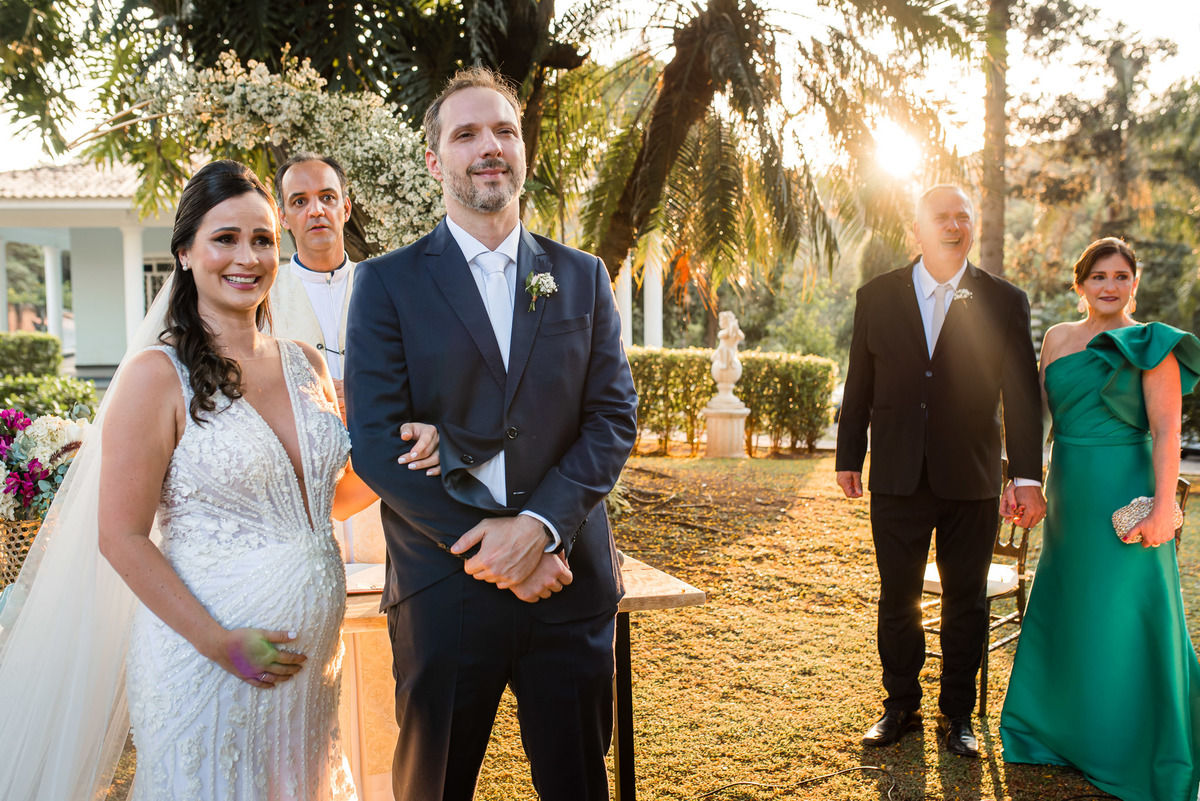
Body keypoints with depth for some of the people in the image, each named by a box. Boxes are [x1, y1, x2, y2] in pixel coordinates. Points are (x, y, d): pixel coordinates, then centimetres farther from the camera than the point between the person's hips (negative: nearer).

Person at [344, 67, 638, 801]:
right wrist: (483, 545, -13)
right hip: (443, 584, -2)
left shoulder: (583, 277, 9)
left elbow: (614, 416, 1)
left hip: (569, 579, 2)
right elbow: (375, 439, -6)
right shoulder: (386, 283, 1)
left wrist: (541, 522, -14)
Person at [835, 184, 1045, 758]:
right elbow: (859, 387, 6)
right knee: (897, 598, 10)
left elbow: (1022, 395, -3)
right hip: (897, 479, 1)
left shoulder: (1004, 302, 0)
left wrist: (1028, 476, -9)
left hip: (970, 482, 0)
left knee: (965, 602, 10)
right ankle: (900, 706, 27)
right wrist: (849, 458, 5)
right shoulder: (877, 296, 3)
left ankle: (957, 714, 26)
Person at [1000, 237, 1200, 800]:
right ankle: (1065, 731, 34)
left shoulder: (1150, 346, -6)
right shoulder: (1057, 338, 9)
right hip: (1067, 494, 6)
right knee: (1065, 610, 15)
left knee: (1124, 618, 4)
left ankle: (1128, 748, 22)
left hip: (1123, 495, -5)